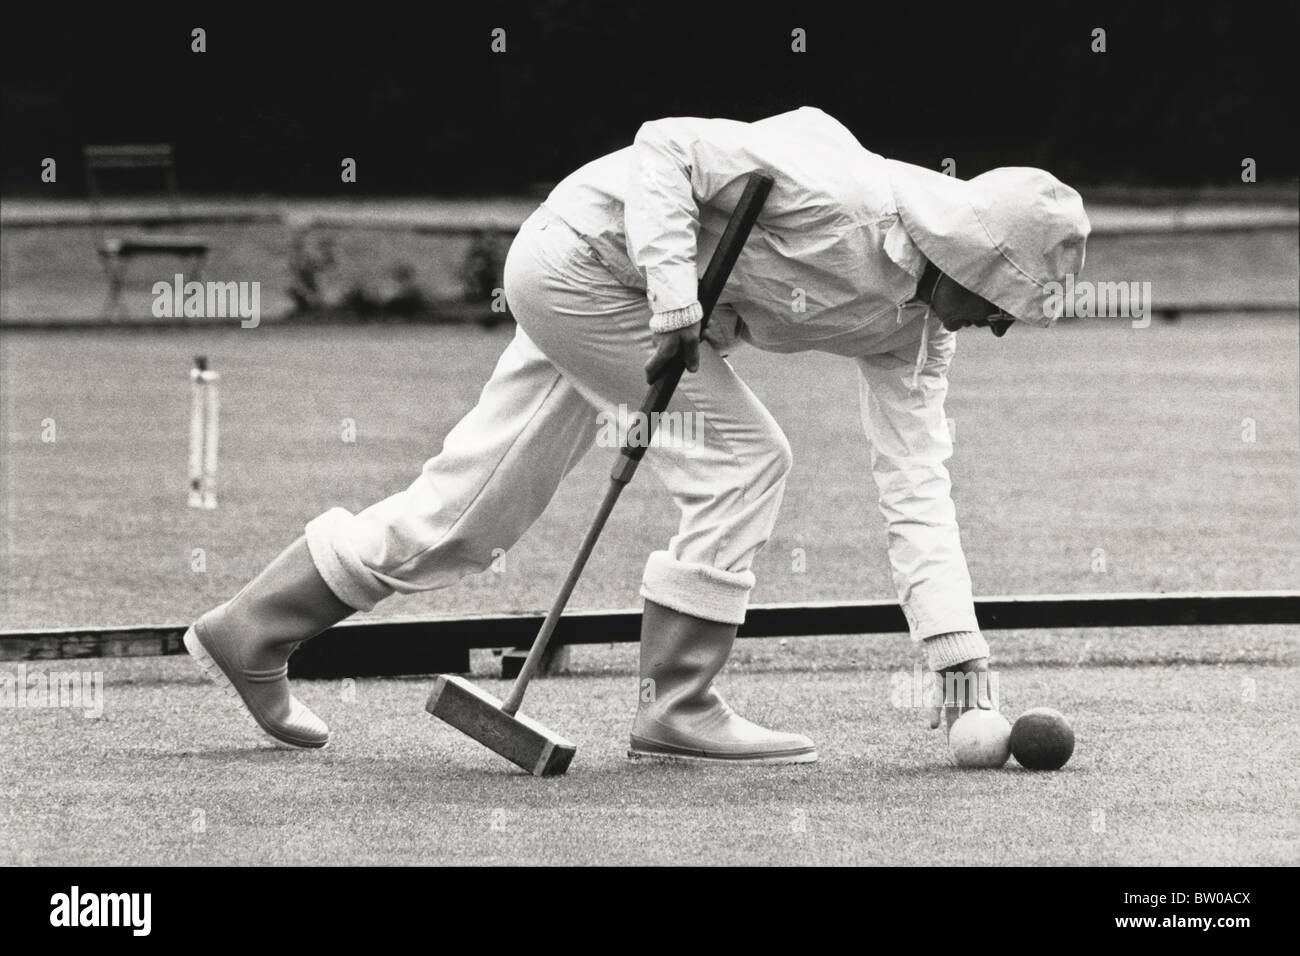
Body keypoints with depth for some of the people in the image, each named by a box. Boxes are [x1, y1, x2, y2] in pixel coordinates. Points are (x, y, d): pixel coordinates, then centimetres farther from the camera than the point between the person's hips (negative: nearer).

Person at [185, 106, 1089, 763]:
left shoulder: (913, 326, -3)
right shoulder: (841, 191, -27)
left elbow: (918, 489, -6)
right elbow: (665, 148, -23)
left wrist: (962, 658, -14)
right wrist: (676, 297, -31)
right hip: (588, 257, -8)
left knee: (465, 515, 10)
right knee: (743, 459, -14)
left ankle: (251, 630, 21)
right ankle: (676, 705, -7)